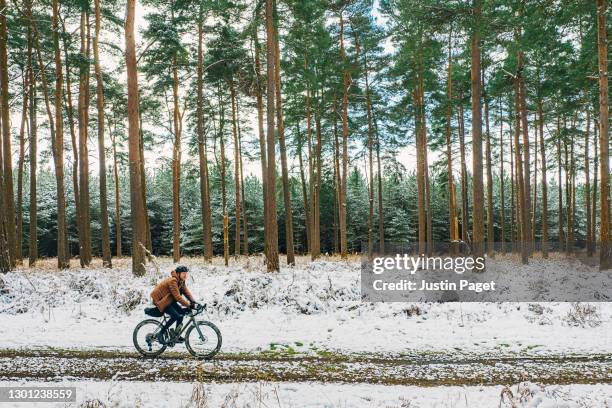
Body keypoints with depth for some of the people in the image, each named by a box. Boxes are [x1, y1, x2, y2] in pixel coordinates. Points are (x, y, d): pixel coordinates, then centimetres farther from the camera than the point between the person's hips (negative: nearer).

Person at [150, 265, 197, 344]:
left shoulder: (181, 281, 2)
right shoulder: (172, 281, -27)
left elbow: (186, 292, -1)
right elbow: (177, 297, -33)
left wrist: (193, 302, -16)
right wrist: (189, 305, -35)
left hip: (169, 299, 9)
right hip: (160, 300, -9)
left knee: (181, 312, -5)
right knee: (175, 315, -22)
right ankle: (161, 334, -7)